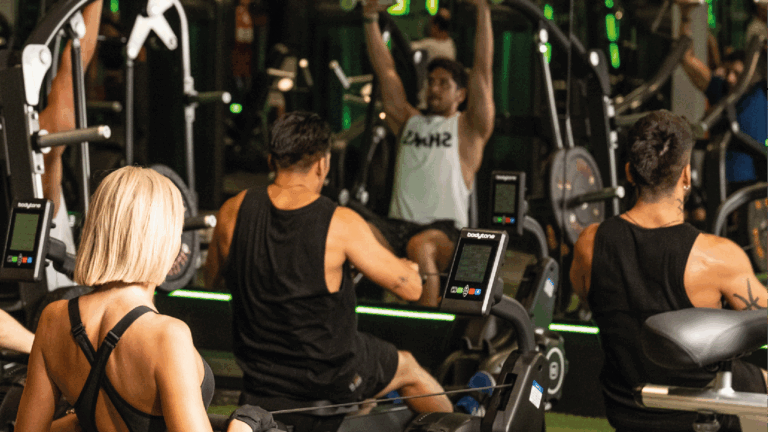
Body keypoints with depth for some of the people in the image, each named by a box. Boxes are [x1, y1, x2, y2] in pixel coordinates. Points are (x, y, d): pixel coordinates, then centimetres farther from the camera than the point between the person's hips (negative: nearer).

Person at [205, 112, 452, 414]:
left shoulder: (232, 212, -13)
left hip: (259, 377, 3)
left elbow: (211, 280, 5)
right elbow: (411, 288, -15)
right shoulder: (341, 224, -23)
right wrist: (408, 267, 9)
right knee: (407, 367, 28)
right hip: (330, 382, -3)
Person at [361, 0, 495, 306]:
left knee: (420, 246, -40)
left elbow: (483, 71, 2)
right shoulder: (409, 122, 24)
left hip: (444, 230, -4)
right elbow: (385, 71, 22)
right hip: (398, 225, 4)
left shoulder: (469, 128, 10)